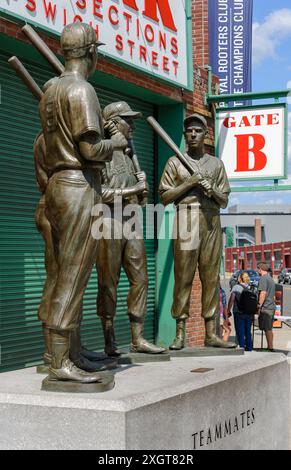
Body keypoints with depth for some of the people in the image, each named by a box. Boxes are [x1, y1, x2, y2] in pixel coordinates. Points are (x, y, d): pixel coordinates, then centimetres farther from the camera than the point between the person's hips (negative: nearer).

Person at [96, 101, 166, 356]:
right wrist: (128, 191, -11)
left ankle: (138, 339, 6)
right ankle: (110, 341, 2)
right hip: (110, 222, -7)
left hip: (132, 222, 8)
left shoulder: (129, 155, 22)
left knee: (140, 279, 3)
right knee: (108, 284, -3)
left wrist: (143, 186, 3)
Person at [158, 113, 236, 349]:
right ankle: (180, 333, -6)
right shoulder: (175, 162, 12)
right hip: (187, 218, -3)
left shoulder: (216, 164, 19)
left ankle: (211, 333, 1)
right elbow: (165, 196, 4)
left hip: (212, 221, 3)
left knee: (211, 277, 0)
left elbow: (225, 201, 15)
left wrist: (212, 190, -6)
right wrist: (189, 183, -6)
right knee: (183, 276, -7)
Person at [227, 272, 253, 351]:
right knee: (248, 332, 14)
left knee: (240, 333, 1)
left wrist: (229, 310, -5)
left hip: (239, 313, -4)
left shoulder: (236, 287, -5)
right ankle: (249, 348, 18)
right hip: (249, 313, 4)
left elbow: (231, 299, -12)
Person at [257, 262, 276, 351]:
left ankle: (270, 347, -6)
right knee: (269, 329, 13)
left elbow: (263, 293, -19)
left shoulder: (263, 278, -10)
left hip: (266, 307, -9)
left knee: (267, 329, -6)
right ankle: (270, 347, 17)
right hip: (272, 307, 9)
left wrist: (259, 306, -17)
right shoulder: (271, 279, 19)